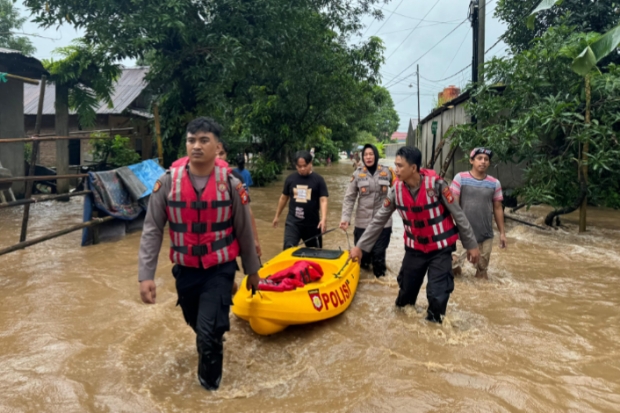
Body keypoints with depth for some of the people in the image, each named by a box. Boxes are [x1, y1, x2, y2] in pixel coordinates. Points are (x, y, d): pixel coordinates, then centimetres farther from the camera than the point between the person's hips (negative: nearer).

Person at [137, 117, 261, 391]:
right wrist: (146, 275, -11)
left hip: (220, 269, -2)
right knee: (196, 323, 21)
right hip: (185, 269, 3)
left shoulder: (231, 184, -11)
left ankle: (209, 384, 21)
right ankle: (211, 346, 58)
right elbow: (152, 231, -6)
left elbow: (244, 232, -1)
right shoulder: (168, 181, -10)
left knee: (209, 330, -9)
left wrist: (252, 270, 8)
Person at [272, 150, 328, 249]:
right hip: (293, 222, 1)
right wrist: (277, 216, 17)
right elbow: (284, 197, 12)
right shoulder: (290, 178, 2)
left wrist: (323, 219, -25)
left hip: (312, 223, -1)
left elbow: (323, 200, -11)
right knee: (288, 249, -15)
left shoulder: (318, 179, -5)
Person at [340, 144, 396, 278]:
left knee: (379, 253, 2)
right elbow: (349, 198, -2)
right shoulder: (358, 174, -1)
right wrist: (345, 217, -11)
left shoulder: (387, 172, 0)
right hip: (363, 221, 0)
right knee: (362, 252, 8)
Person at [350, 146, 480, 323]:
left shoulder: (435, 183, -21)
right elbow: (379, 220, -2)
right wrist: (360, 246, -2)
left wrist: (471, 244, -7)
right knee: (406, 290, 14)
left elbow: (458, 214, -12)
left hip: (441, 248, -3)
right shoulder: (396, 189, -10)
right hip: (414, 247, 4)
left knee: (437, 295, -5)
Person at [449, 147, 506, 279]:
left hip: (486, 234, 2)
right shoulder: (460, 178, -6)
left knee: (482, 268, 13)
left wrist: (502, 232, 9)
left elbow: (497, 208, 8)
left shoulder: (494, 183, 1)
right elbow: (453, 203, -7)